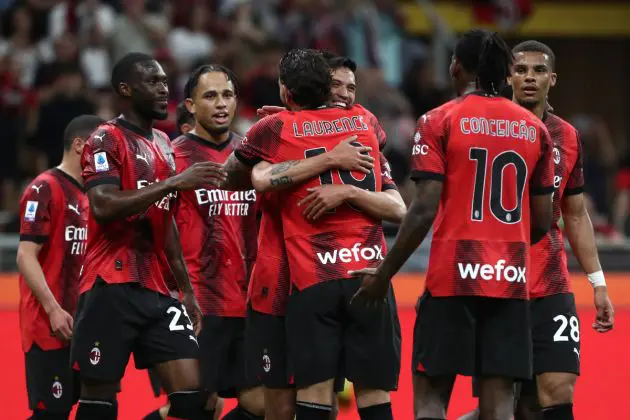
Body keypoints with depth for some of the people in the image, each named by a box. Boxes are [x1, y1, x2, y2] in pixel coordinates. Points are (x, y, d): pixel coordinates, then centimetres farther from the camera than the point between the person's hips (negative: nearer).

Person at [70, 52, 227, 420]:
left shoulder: (164, 145, 18)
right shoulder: (107, 140, -6)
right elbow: (104, 207, -22)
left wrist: (187, 289, 22)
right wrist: (174, 183, -24)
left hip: (157, 291, 7)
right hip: (112, 288, -7)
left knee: (192, 390, -4)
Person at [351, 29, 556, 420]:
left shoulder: (440, 122, -3)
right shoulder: (535, 128, 9)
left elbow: (423, 211, -10)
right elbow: (542, 222, 10)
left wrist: (384, 274, -2)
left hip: (454, 276, -3)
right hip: (511, 281, 3)